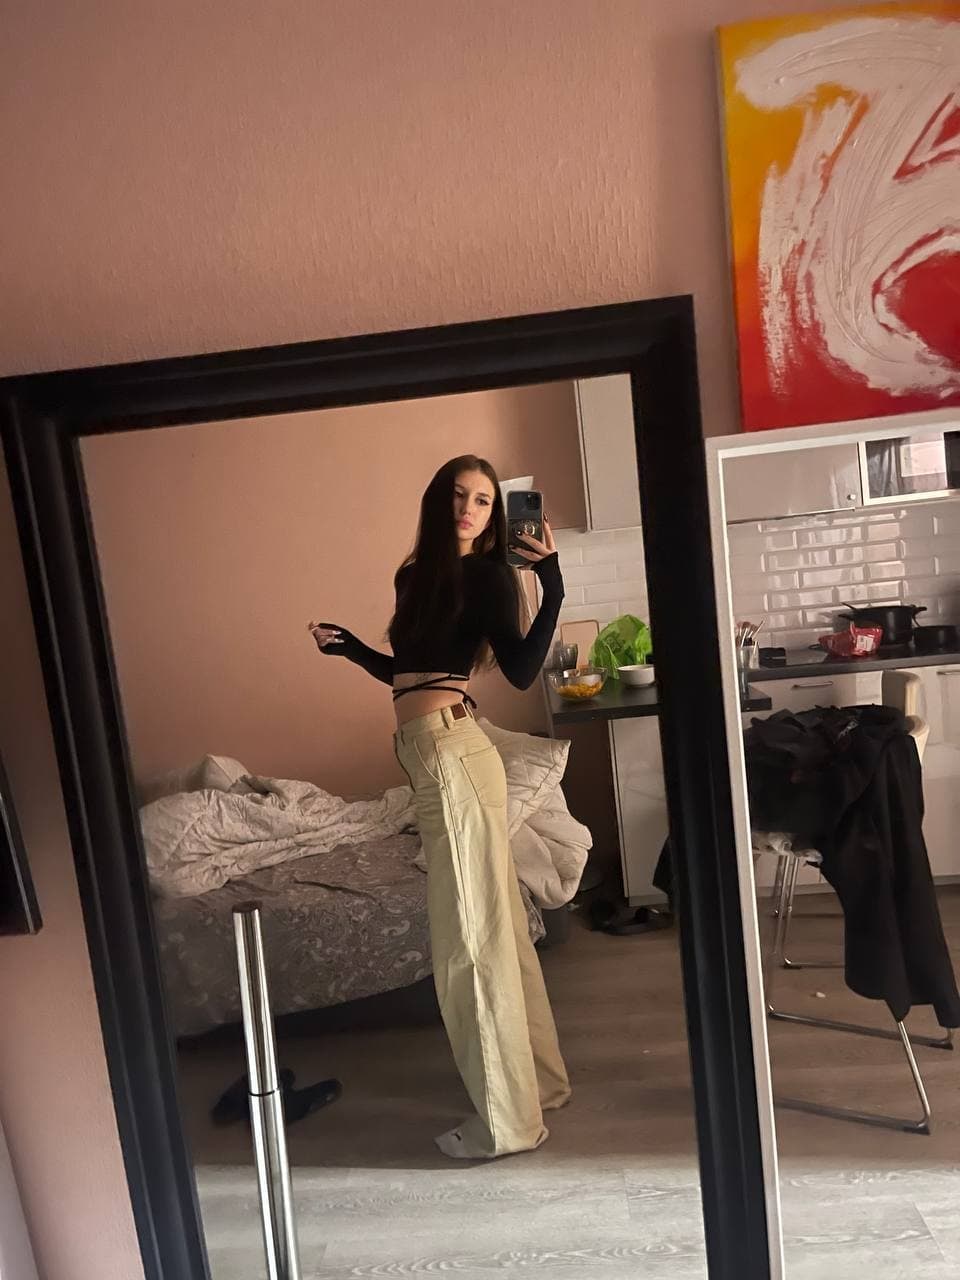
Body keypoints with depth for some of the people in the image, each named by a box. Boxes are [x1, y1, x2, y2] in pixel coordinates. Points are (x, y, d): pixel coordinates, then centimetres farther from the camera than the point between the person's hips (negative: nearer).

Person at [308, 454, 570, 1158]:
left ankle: (508, 1117, 18)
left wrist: (552, 583, -26)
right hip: (429, 754, 8)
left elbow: (522, 670, -19)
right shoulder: (415, 575, 16)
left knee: (470, 934, 1)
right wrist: (348, 646, 20)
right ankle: (542, 1076, 35)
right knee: (495, 921, 17)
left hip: (454, 754, -8)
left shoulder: (489, 575, -6)